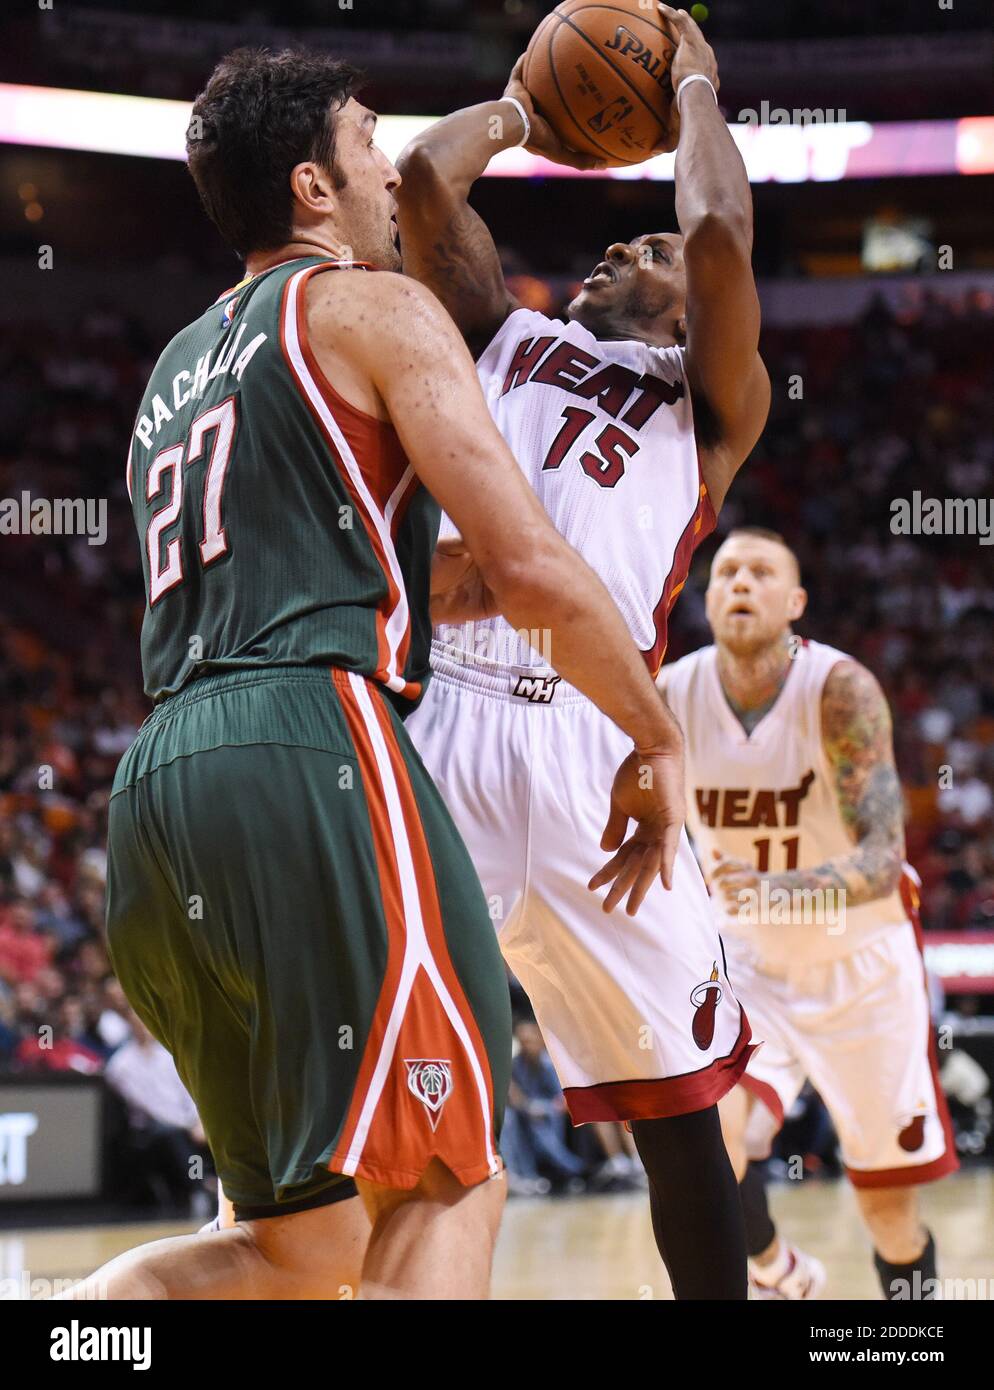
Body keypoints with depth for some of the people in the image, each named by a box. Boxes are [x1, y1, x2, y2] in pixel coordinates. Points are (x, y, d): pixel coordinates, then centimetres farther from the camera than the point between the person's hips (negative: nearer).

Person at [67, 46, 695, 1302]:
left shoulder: (177, 370, 28)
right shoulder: (372, 307, 5)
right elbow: (532, 571, -5)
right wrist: (654, 745, 9)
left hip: (157, 776, 8)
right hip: (311, 748, -8)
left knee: (301, 1244, 13)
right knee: (443, 1183, -5)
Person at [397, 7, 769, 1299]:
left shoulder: (711, 398, 19)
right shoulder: (509, 338, 27)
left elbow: (720, 237, 1)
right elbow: (425, 177, 15)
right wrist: (525, 109, 32)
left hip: (593, 736, -1)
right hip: (444, 718, 2)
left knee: (676, 1105, 4)